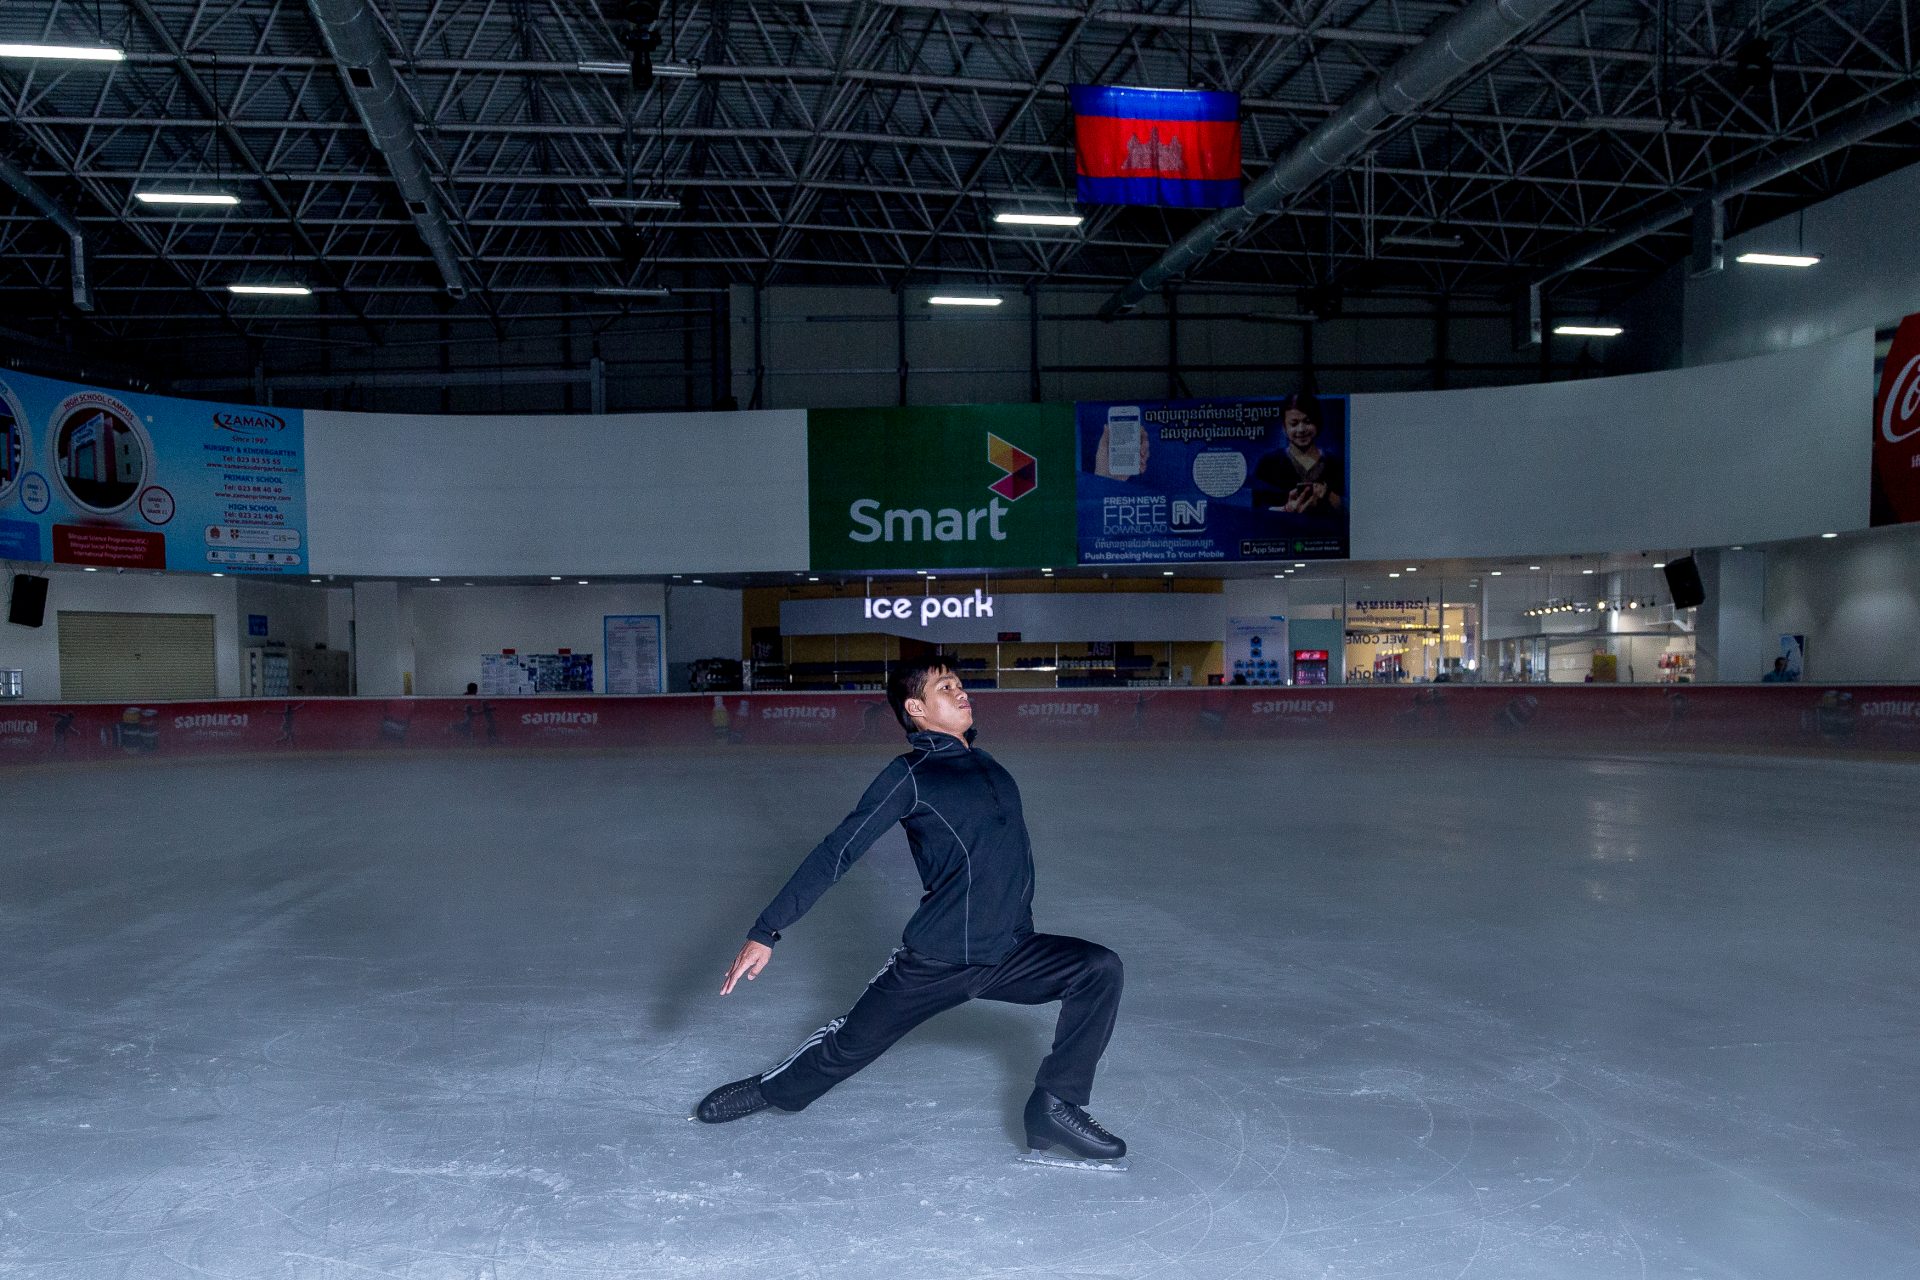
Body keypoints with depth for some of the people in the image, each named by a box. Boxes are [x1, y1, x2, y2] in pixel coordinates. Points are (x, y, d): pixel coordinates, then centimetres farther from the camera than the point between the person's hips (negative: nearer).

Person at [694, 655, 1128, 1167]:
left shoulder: (988, 767, 10)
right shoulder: (910, 775, -10)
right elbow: (836, 854, -13)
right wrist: (766, 933, -17)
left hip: (1010, 954, 5)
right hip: (933, 963, -5)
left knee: (1100, 969, -12)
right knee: (850, 1044, 5)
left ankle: (1056, 1109, -3)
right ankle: (770, 1091, 36)